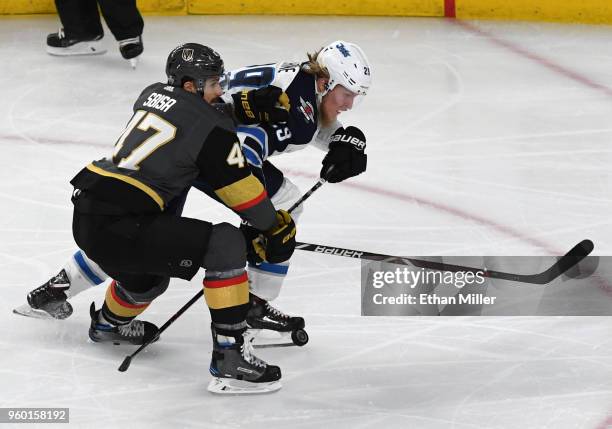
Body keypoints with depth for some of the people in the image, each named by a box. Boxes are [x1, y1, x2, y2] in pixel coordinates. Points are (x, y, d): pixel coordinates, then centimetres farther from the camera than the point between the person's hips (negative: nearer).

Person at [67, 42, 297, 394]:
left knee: (151, 272, 37)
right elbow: (240, 189, -1)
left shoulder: (153, 95, 15)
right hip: (118, 229, -9)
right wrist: (277, 227, 13)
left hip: (85, 218, 9)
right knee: (227, 244, -12)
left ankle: (108, 324, 68)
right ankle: (230, 358, -16)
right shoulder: (211, 126, -7)